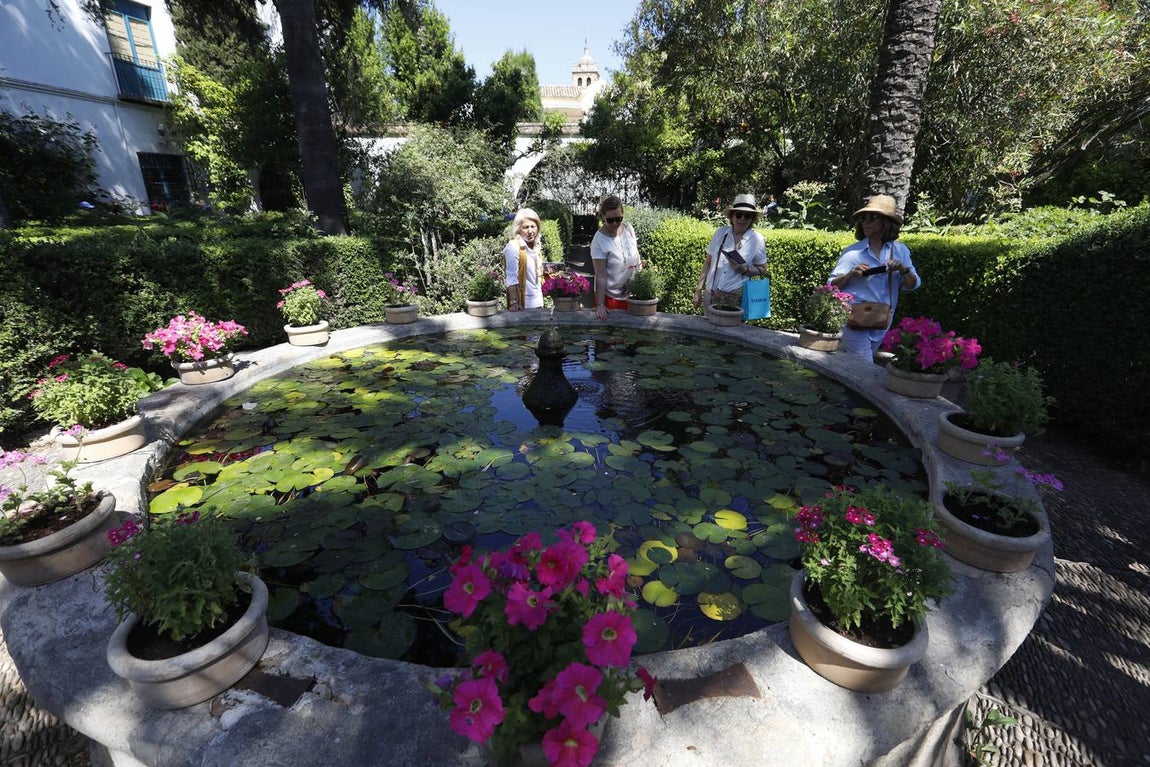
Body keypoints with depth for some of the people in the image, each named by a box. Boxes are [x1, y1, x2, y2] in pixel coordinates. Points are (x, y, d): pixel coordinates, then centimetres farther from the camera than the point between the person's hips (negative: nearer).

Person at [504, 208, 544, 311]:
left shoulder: (536, 246, 8)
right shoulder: (513, 247, -14)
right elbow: (511, 277, -18)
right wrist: (514, 302, -24)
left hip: (538, 302, 7)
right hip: (523, 304, -7)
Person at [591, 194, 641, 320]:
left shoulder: (629, 228, -3)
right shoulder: (599, 241, -19)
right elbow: (600, 276, -21)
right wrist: (599, 304, -26)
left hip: (633, 294, 5)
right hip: (611, 296, -5)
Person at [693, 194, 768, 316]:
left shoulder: (757, 240, 0)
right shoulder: (721, 232, 5)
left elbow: (762, 269, 8)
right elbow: (708, 262, 10)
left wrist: (746, 269, -12)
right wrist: (698, 290, 6)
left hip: (735, 298, -2)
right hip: (710, 294, 2)